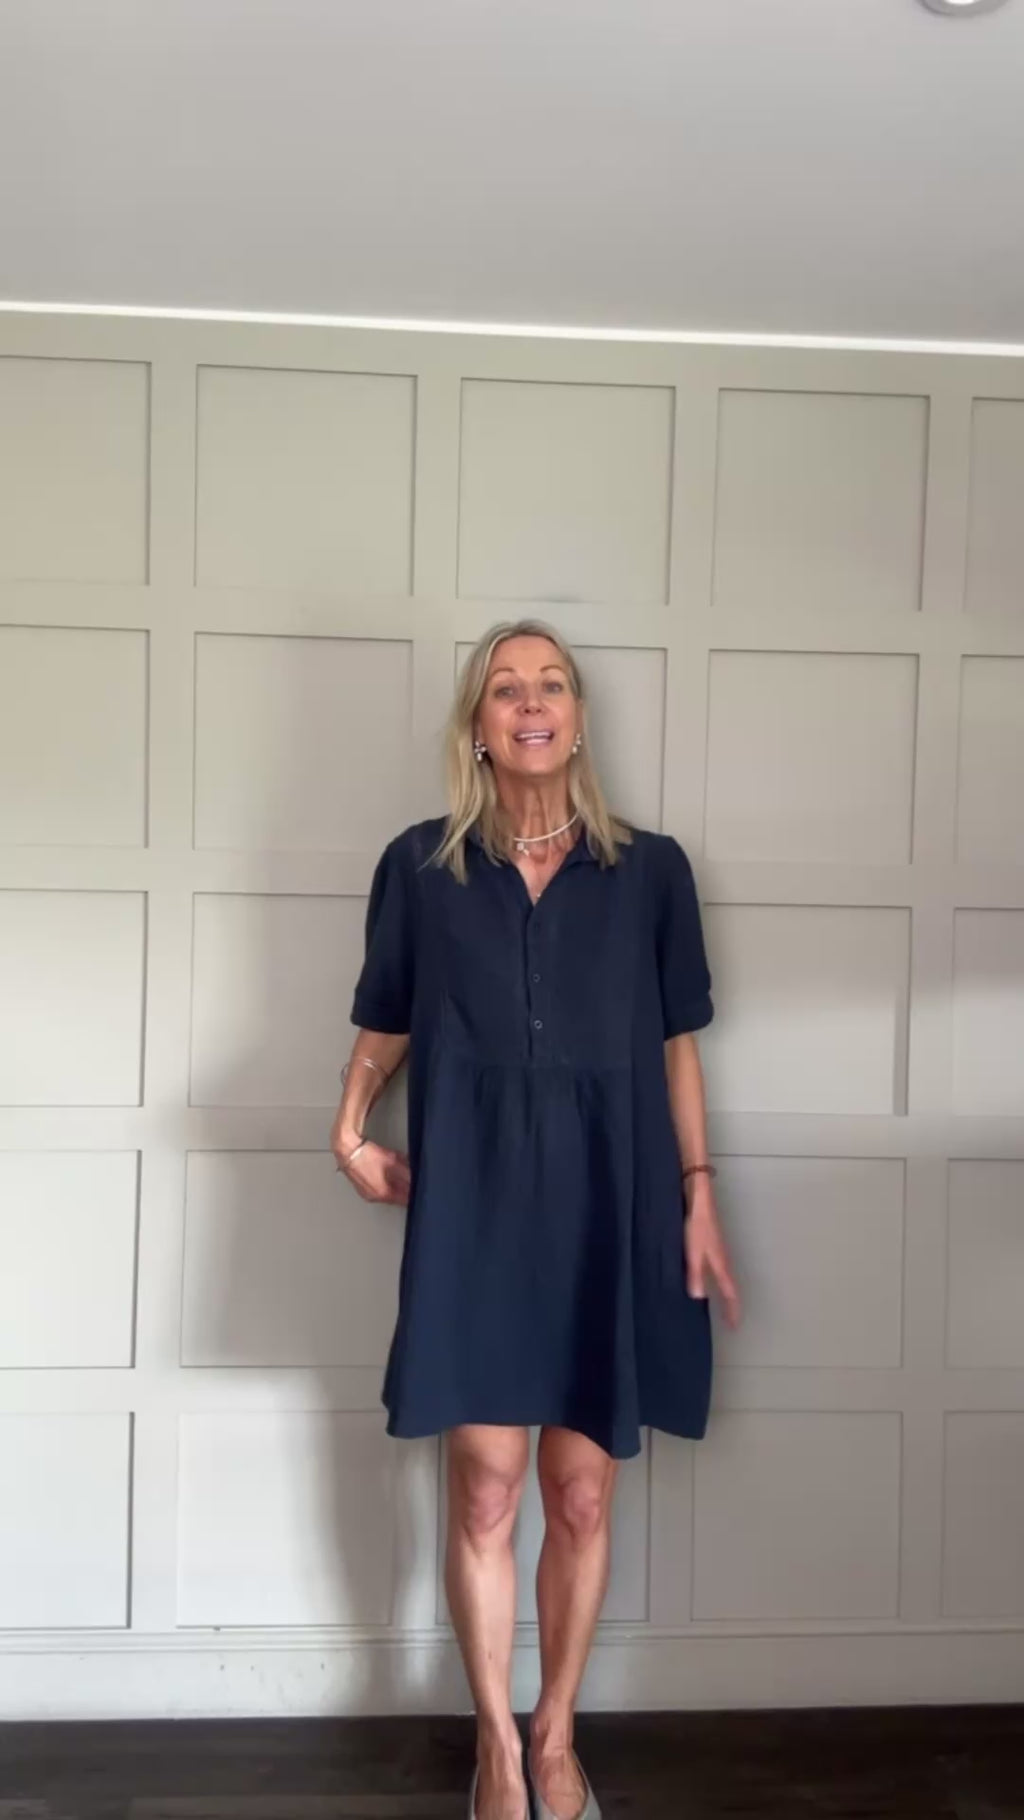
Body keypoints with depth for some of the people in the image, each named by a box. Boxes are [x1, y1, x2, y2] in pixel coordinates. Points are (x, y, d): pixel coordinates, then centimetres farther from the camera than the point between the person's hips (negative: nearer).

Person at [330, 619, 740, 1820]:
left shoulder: (649, 869, 4)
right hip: (474, 1199, 0)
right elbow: (385, 1024, 11)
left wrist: (698, 1196, 2)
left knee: (582, 1494, 8)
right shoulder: (420, 866, 3)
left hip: (608, 1199, 1)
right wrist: (351, 1132, -5)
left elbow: (675, 1044, 7)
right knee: (484, 1487, 5)